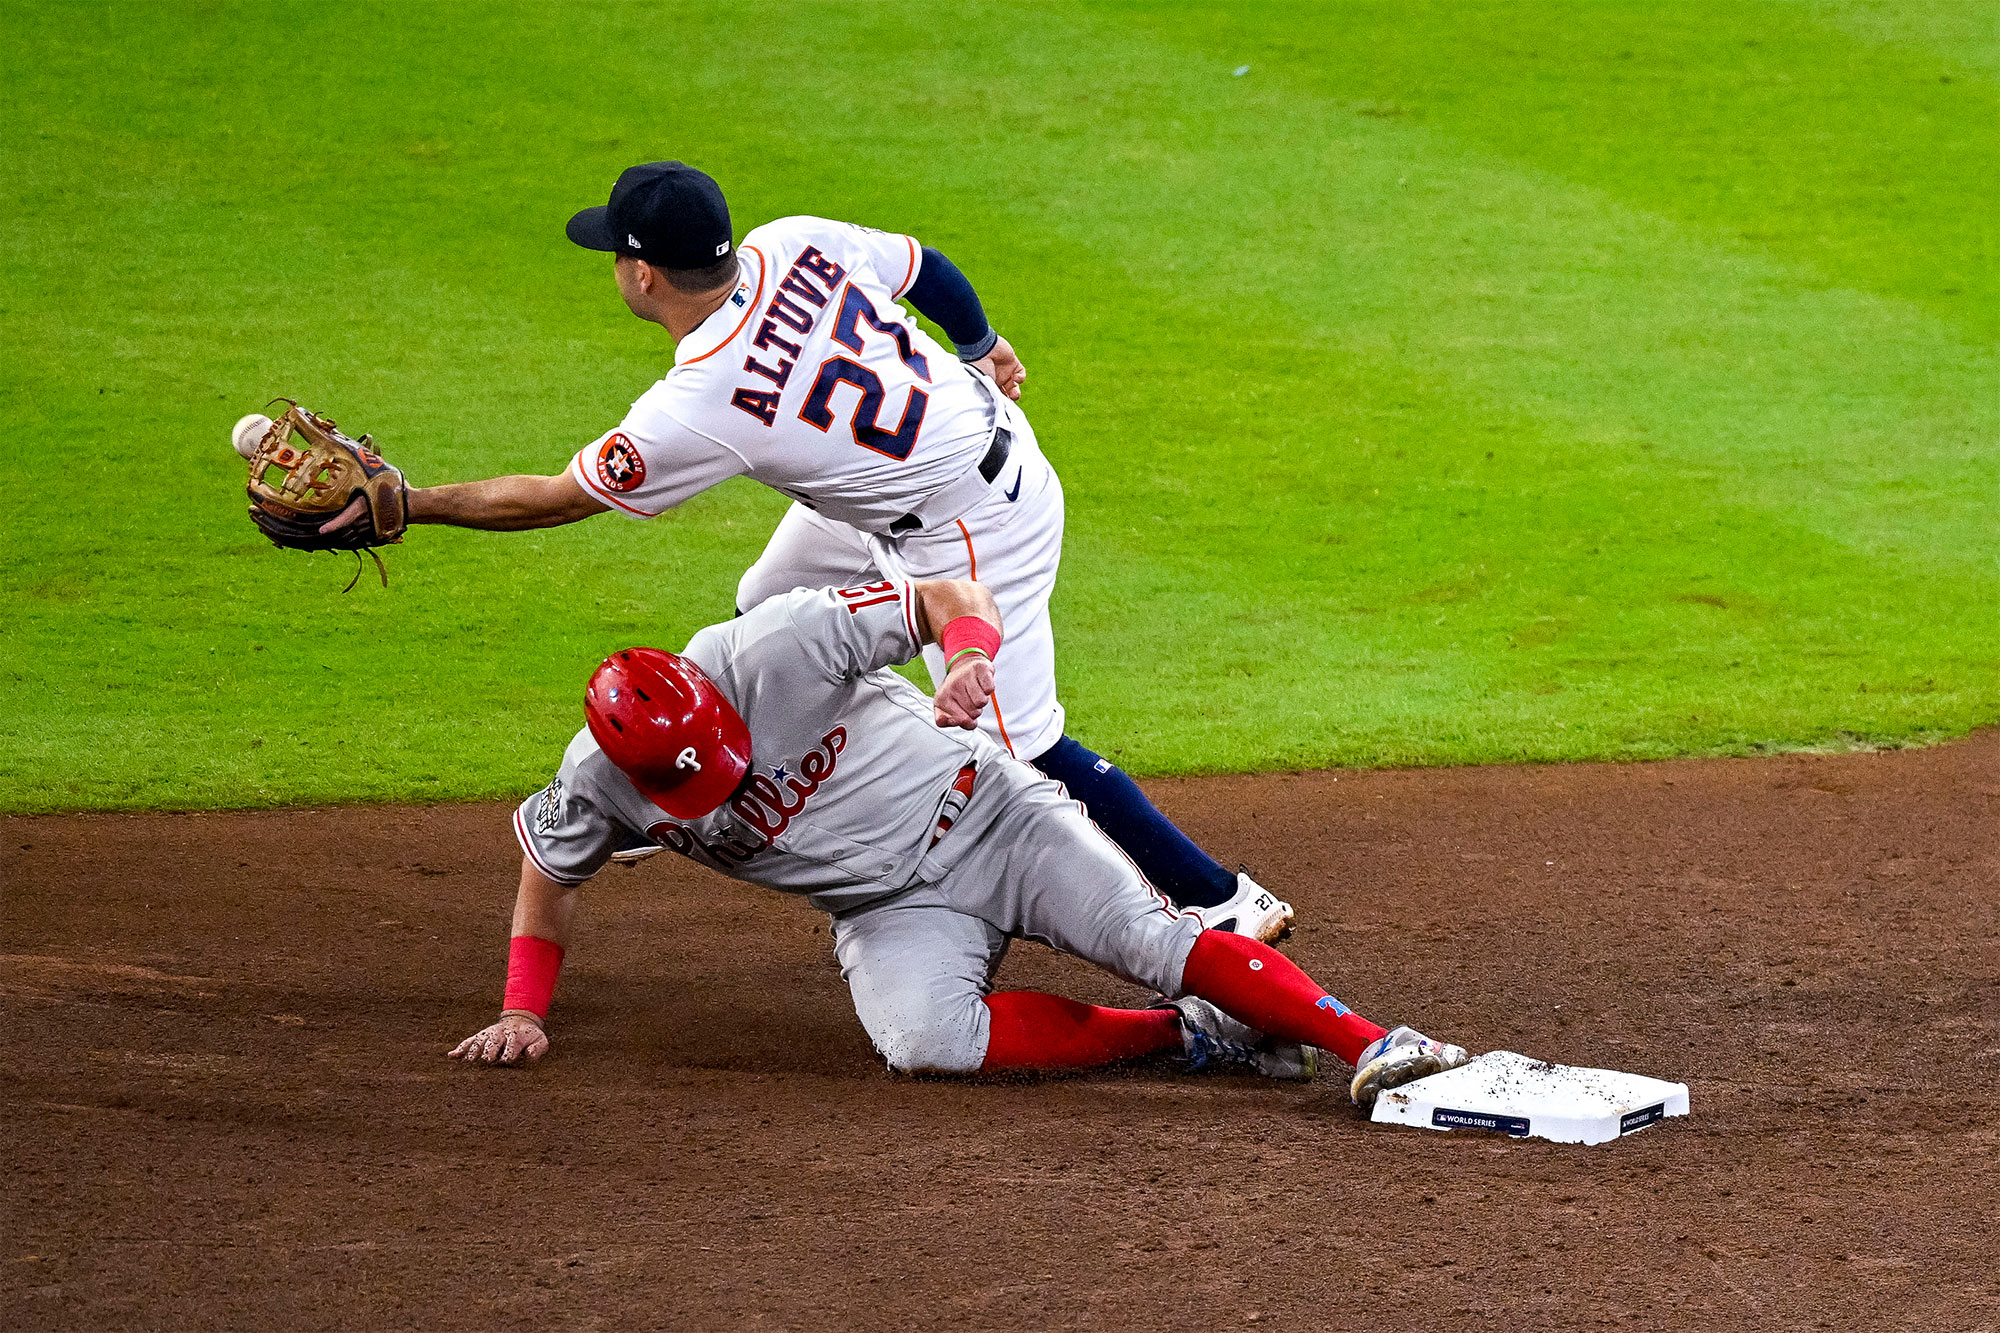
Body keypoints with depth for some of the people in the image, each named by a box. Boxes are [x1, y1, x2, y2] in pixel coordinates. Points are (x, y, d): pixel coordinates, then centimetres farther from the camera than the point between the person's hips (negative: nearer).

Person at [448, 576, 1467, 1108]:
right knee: (921, 1037, -30)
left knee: (1154, 941, -24)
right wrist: (523, 1013, 6)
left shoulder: (770, 650, -24)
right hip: (892, 911, 2)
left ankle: (1372, 1045, -24)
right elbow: (548, 871, 10)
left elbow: (953, 596, -18)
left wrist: (972, 654, -39)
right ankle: (1192, 1038, -19)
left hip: (986, 815, -2)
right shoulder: (598, 784, -12)